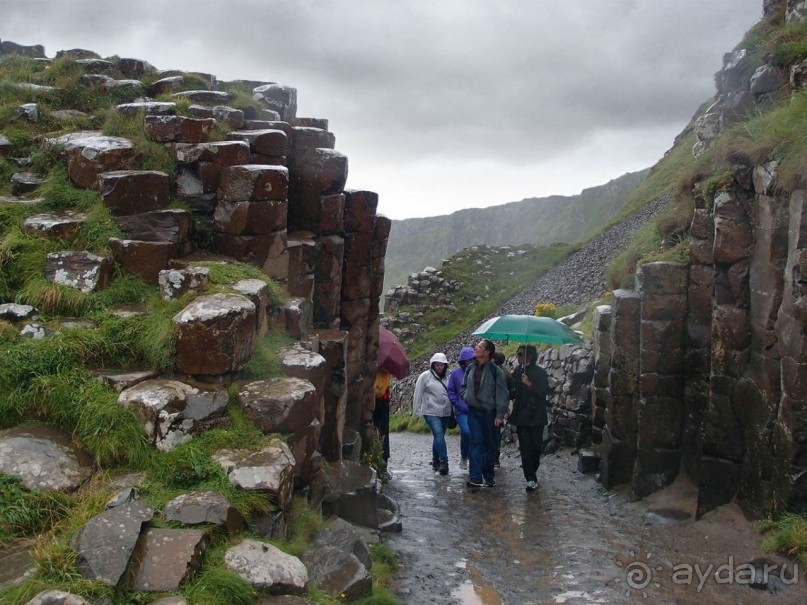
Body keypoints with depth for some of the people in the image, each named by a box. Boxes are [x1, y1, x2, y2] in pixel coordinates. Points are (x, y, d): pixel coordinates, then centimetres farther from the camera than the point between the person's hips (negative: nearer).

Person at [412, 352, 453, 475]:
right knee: (439, 434, -18)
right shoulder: (425, 376, -5)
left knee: (439, 436, 12)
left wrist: (452, 410, 11)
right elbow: (418, 395, -2)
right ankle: (444, 462, -19)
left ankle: (436, 462, 24)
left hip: (445, 412, 5)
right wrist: (417, 411, -1)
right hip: (431, 412, -5)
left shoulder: (447, 377, 7)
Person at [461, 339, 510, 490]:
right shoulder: (471, 368, 4)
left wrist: (500, 415, -14)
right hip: (473, 411, 3)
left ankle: (489, 476, 23)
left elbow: (502, 394, -11)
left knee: (490, 444, 9)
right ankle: (475, 478, -9)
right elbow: (463, 386, 21)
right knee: (476, 442, -5)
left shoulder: (495, 371, -11)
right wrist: (466, 397, 4)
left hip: (489, 412, -3)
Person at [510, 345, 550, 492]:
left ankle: (532, 470, 28)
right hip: (521, 415, 3)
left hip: (536, 416, -3)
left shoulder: (540, 373, -5)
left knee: (536, 446, 6)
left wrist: (529, 384, -25)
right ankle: (531, 479, -4)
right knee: (525, 448, -4)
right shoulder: (518, 371, 7)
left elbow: (544, 391, -14)